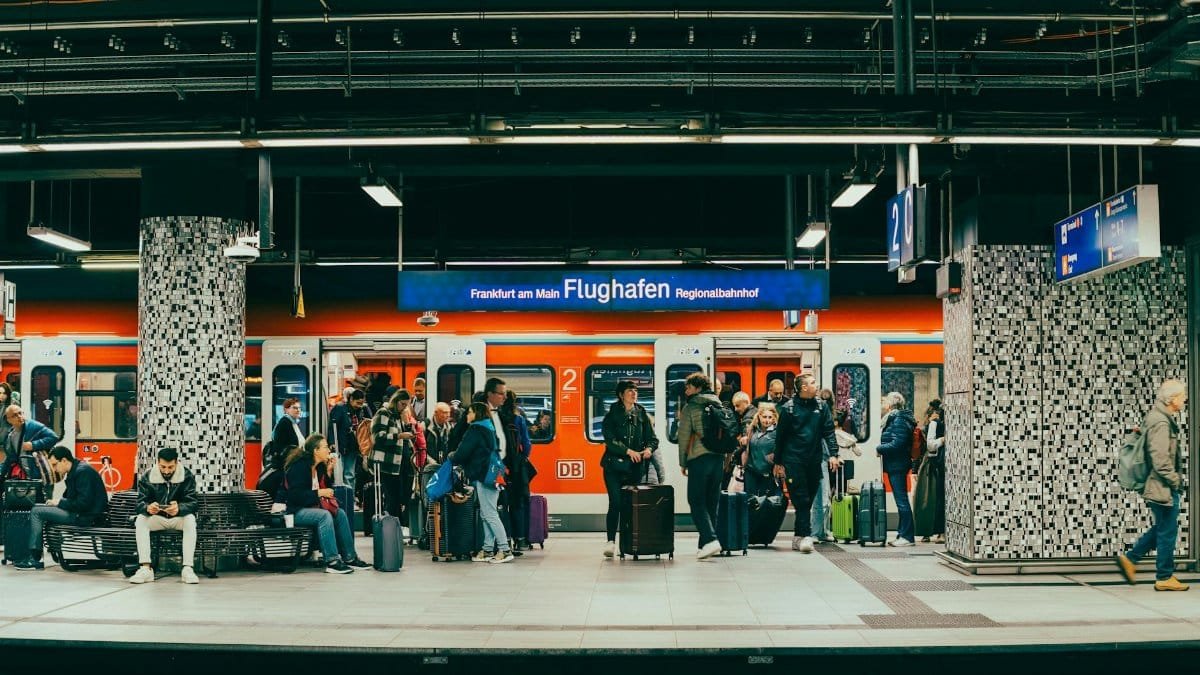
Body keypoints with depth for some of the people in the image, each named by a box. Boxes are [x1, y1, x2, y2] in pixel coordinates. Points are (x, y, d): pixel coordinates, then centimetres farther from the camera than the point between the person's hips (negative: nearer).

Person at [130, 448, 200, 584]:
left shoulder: (187, 476, -12)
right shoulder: (147, 477, -8)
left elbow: (192, 503, -19)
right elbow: (140, 503, -12)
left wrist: (179, 508, -43)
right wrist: (148, 508, -39)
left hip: (178, 518, -1)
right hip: (156, 518, 2)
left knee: (190, 519, -33)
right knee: (140, 520, -28)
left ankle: (187, 568, -37)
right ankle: (145, 568, -33)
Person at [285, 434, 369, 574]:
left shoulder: (319, 466, 12)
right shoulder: (299, 466, -16)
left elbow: (326, 488, 16)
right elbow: (295, 495, -24)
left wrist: (328, 471, 2)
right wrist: (319, 493, -24)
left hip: (311, 506, 10)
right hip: (294, 511, -10)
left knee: (340, 513, -5)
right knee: (324, 515, -32)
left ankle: (350, 558, -4)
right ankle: (332, 562, -35)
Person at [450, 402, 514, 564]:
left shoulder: (475, 430, -10)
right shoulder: (488, 429, 17)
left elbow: (463, 452, -13)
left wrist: (452, 459, 7)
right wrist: (457, 457, 21)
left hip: (483, 476, -9)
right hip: (492, 475, 9)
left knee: (490, 514, -9)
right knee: (486, 514, 12)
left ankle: (505, 550, -11)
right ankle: (487, 550, 14)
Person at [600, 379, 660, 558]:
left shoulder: (642, 415, 11)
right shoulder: (611, 415, 2)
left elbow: (653, 439, 9)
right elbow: (609, 439, -9)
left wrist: (649, 449, -13)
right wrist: (628, 451, -18)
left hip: (635, 467, 3)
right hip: (614, 465, -3)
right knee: (615, 503, -10)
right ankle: (610, 541, -6)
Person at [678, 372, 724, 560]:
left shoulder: (690, 407, -3)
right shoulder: (719, 406, 13)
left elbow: (684, 437, -4)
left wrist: (682, 462, 3)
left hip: (699, 458, -6)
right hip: (718, 457, 6)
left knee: (696, 501, -3)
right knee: (712, 502, 10)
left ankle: (710, 539, -18)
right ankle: (706, 544, 12)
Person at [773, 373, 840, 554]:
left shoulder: (821, 407, 7)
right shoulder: (789, 408, -2)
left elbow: (829, 432, 6)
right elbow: (780, 436, 2)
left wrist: (833, 454, -8)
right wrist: (778, 462, 4)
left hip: (814, 461, 4)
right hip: (793, 461, -4)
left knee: (808, 500, 7)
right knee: (801, 500, -8)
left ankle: (798, 537, 16)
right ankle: (805, 536, -11)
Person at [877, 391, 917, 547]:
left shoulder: (899, 420, -15)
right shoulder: (893, 418, 16)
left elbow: (896, 444, -22)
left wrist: (879, 449, -12)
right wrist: (881, 449, 8)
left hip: (897, 465, -10)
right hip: (895, 465, 10)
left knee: (902, 501, -6)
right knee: (901, 501, 12)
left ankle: (907, 536, -3)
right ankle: (902, 534, 18)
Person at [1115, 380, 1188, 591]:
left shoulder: (1156, 418, 13)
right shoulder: (1161, 423, -20)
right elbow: (1161, 461, -24)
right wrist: (1175, 481, -15)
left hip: (1156, 486, 10)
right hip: (1163, 487, -10)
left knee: (1162, 528, 18)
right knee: (1167, 531, 0)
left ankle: (1129, 558, 19)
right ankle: (1165, 577, 10)